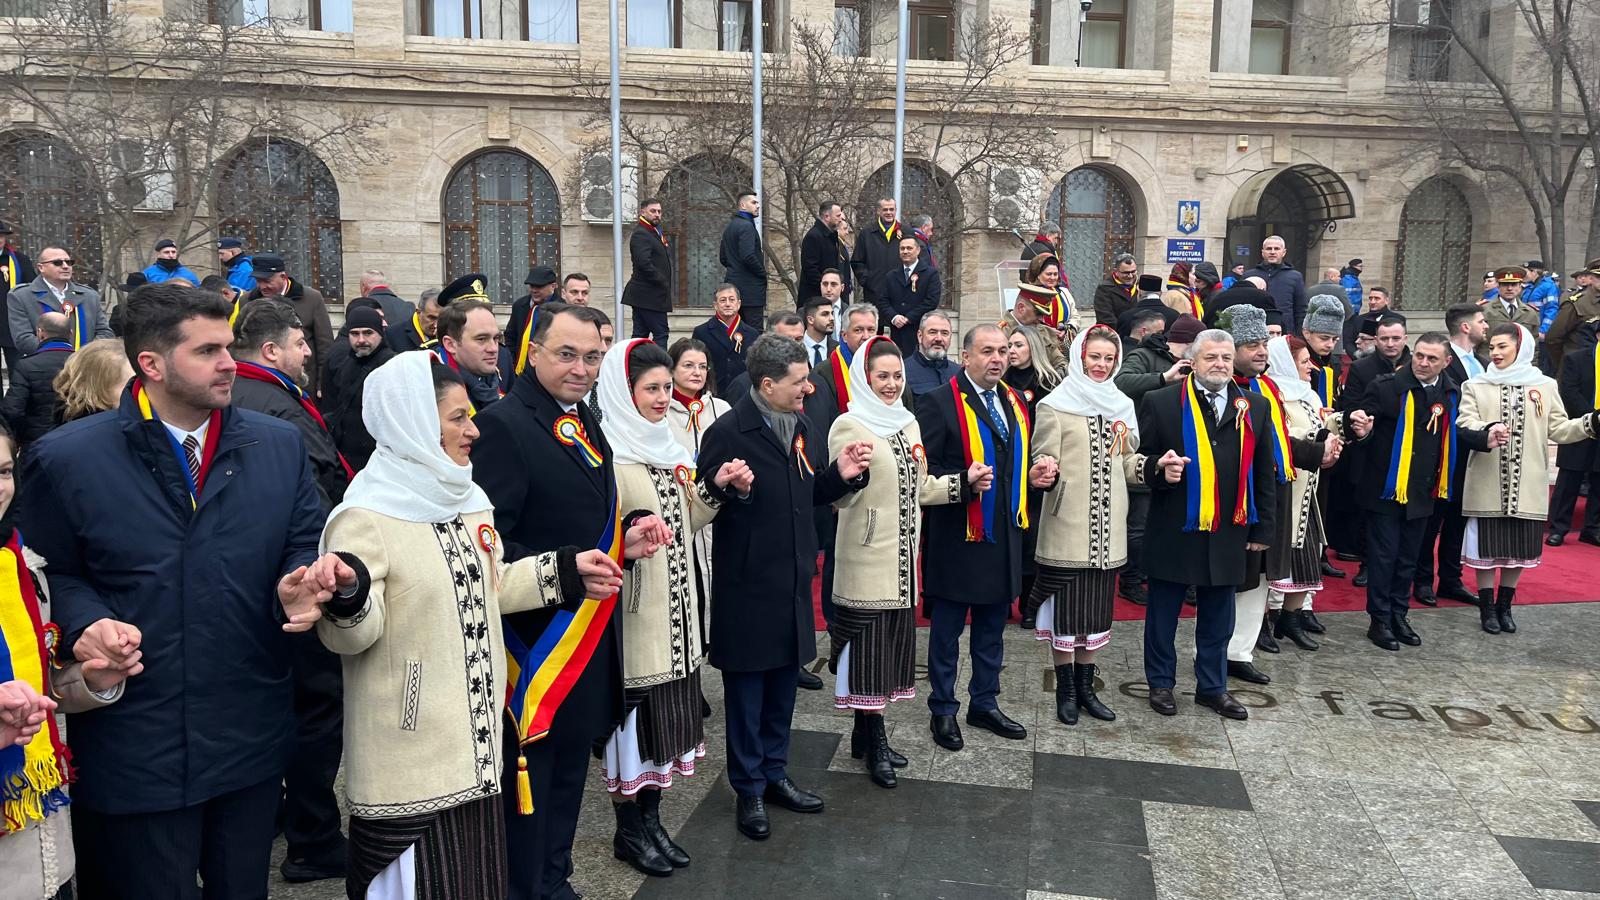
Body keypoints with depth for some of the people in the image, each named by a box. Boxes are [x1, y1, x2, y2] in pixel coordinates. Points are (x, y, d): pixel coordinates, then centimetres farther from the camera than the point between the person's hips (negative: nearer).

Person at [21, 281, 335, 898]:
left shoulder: (280, 446, 2)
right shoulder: (66, 460, -6)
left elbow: (305, 546, 7)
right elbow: (50, 572, 1)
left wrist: (302, 583, -15)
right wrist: (86, 622, -19)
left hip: (253, 741, 3)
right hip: (134, 752, -3)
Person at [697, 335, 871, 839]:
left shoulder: (803, 428, 8)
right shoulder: (728, 433, -16)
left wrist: (842, 475, -1)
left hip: (793, 581, 7)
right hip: (747, 585, -7)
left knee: (783, 682, 18)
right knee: (746, 689, 7)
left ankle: (774, 773, 34)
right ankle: (749, 789, 22)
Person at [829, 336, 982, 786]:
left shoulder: (908, 423, 13)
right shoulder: (849, 426, -9)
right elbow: (840, 497, -13)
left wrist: (965, 483, 10)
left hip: (903, 556, 7)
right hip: (867, 558, -7)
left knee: (892, 645, 12)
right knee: (869, 647, -2)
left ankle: (867, 734, 24)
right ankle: (875, 742, 11)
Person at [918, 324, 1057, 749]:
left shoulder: (1014, 403, 12)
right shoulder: (940, 404, -12)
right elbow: (924, 470, -15)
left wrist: (1035, 475, 2)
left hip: (1004, 536, 7)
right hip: (957, 537, -7)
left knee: (992, 628, 17)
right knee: (947, 629, 7)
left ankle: (984, 704, 32)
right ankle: (942, 710, 21)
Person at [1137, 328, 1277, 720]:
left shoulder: (1254, 407, 7)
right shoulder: (1160, 402, -4)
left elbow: (1264, 473, 10)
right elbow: (1141, 459, 1)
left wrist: (1262, 528, 9)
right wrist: (1160, 468, -22)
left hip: (1227, 533, 3)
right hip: (1173, 530, -3)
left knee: (1217, 618, 13)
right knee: (1163, 613, 8)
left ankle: (1212, 687, 27)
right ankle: (1161, 683, 23)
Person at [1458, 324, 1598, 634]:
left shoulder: (1545, 386, 7)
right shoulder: (1476, 386, 1)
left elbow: (1559, 430, 3)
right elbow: (1465, 428, -11)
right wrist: (1486, 435, -32)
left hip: (1527, 486, 2)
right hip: (1488, 485, -2)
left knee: (1519, 549, 10)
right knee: (1487, 548, 3)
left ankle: (1504, 606, 27)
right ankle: (1487, 608, 18)